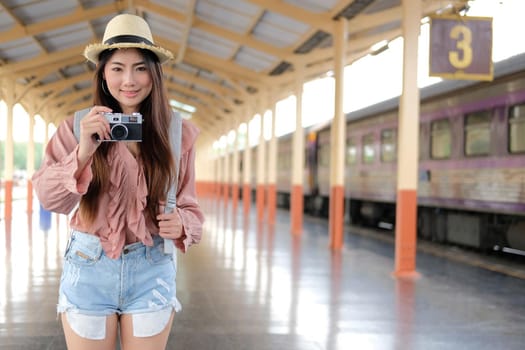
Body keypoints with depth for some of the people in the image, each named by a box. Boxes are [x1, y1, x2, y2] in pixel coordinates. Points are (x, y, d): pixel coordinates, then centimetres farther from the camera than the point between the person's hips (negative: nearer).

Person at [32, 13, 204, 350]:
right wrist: (83, 152, -25)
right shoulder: (79, 126, -3)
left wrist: (181, 224, -16)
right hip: (88, 268, -1)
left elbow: (190, 206, 7)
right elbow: (49, 198, -9)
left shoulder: (178, 133, 0)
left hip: (152, 271, 1)